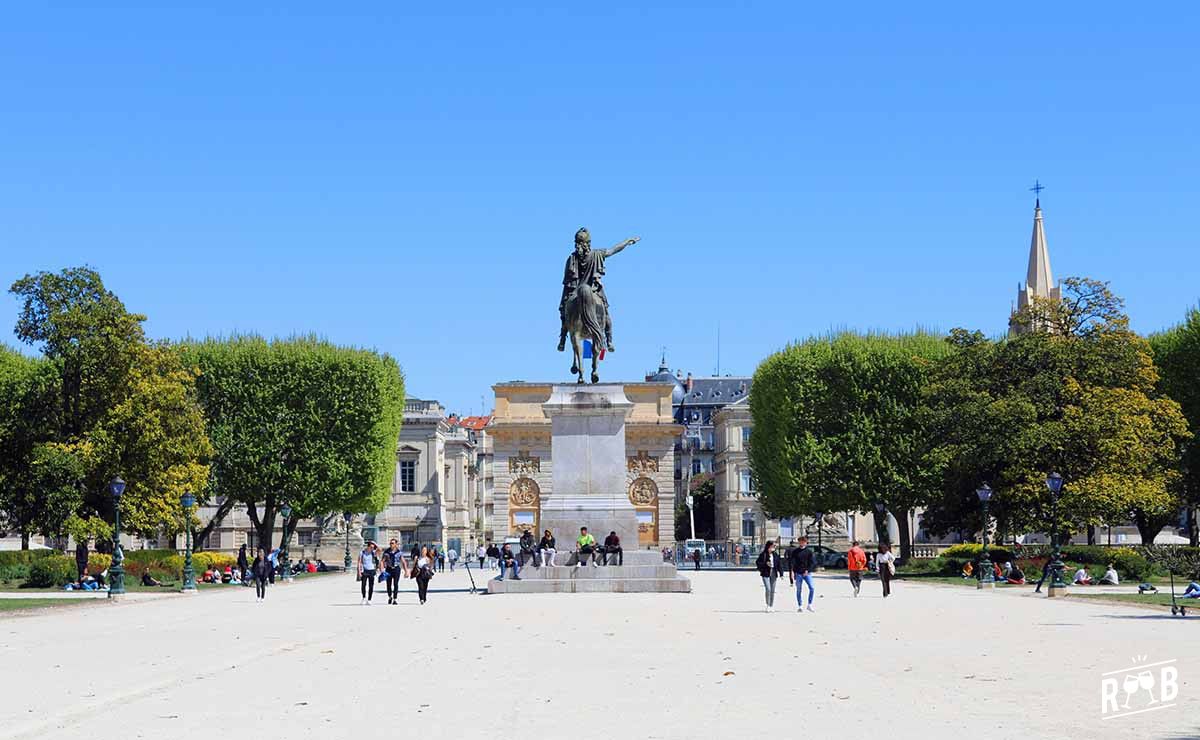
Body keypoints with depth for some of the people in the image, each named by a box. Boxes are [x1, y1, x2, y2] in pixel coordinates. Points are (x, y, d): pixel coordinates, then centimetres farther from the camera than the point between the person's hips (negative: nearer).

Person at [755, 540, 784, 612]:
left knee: (772, 590, 7)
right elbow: (757, 562, -4)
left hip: (773, 573, 4)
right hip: (766, 573, -4)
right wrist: (765, 564, -18)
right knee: (768, 589, -13)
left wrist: (781, 573, 3)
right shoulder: (763, 554, -5)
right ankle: (767, 605, 0)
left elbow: (779, 564, 9)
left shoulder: (775, 555, 7)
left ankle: (771, 606, 17)